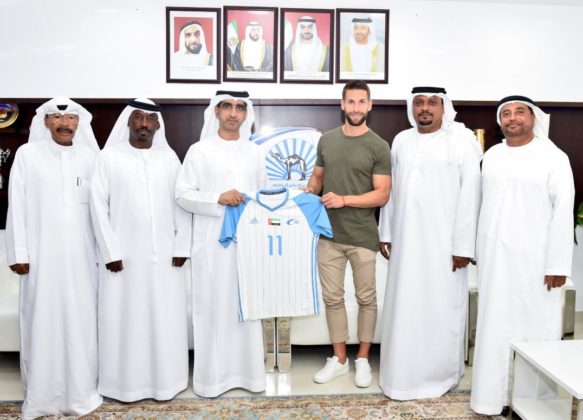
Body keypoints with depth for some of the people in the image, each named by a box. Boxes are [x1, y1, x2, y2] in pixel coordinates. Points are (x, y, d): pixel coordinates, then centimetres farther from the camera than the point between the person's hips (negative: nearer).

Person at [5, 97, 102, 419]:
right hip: (41, 253, -1)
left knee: (81, 320, 5)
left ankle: (81, 391, 18)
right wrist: (18, 253, -5)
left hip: (80, 254, 2)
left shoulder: (89, 155, 8)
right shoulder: (27, 154, 3)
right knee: (42, 320, 4)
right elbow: (17, 205, 0)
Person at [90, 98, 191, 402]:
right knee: (125, 317, 5)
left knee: (166, 317, 7)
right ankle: (127, 382, 20)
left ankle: (165, 379, 22)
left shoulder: (169, 157, 7)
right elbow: (99, 205, -3)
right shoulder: (109, 156, 0)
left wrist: (181, 247, -1)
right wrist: (110, 251, -8)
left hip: (164, 253, 2)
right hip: (124, 254, -2)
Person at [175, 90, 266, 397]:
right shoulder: (199, 151, -2)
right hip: (213, 243, -4)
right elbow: (182, 195, -6)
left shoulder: (253, 151, 11)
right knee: (214, 307, 2)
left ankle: (248, 371, 22)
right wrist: (217, 198, -19)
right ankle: (212, 375, 15)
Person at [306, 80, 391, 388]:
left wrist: (344, 199, -18)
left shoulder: (378, 147, -4)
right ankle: (339, 359, 26)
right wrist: (308, 193, -5)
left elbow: (382, 195, -7)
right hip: (329, 235, 3)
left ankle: (362, 359, 26)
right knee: (332, 298, 10)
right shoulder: (326, 140, 7)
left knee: (366, 298, 9)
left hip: (363, 237, -3)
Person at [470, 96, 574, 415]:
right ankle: (492, 394, 22)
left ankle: (534, 398, 17)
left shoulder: (553, 157, -5)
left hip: (534, 257, -4)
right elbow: (486, 205, 10)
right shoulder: (491, 156, 9)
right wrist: (480, 250, 9)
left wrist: (557, 263, -14)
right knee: (495, 323, 9)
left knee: (534, 325, 3)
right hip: (495, 256, 4)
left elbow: (563, 210, -10)